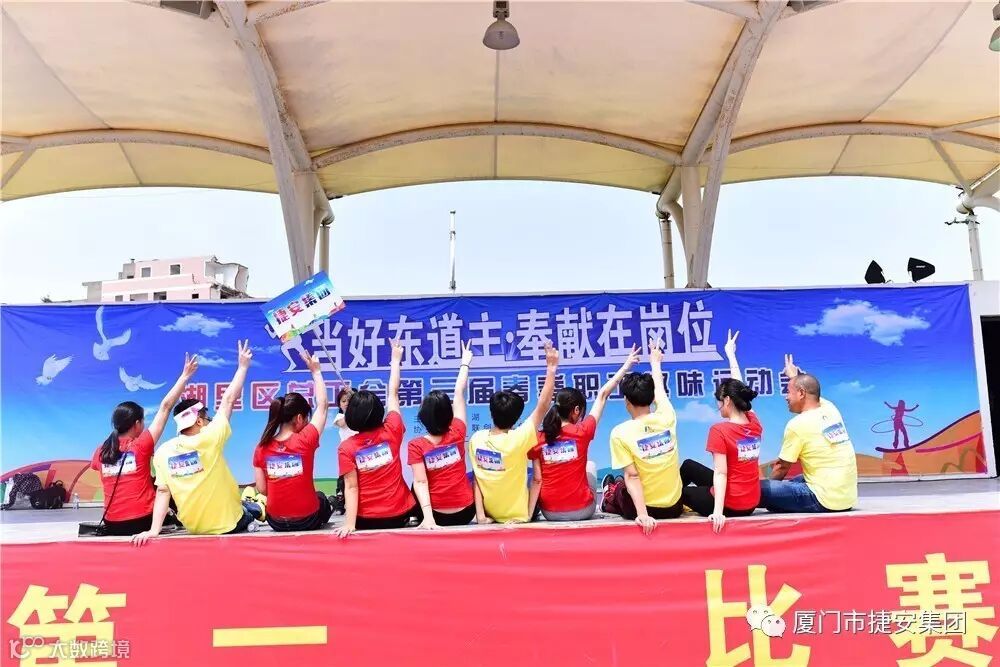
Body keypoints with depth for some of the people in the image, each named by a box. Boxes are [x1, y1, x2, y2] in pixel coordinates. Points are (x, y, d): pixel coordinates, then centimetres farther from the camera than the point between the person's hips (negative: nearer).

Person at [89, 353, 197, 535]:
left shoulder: (101, 452, 0)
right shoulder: (141, 446, -12)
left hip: (112, 525, 5)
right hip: (143, 521, -5)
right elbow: (165, 407, -11)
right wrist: (185, 376, -8)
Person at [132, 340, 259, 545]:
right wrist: (243, 366, -5)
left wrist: (154, 530, -9)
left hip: (194, 528, 5)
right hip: (229, 524, -5)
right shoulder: (208, 439, -19)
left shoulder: (163, 451, -7)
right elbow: (228, 400, -13)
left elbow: (162, 492, -11)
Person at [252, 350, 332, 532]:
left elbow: (262, 489, -3)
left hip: (276, 522, 3)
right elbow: (322, 404, -7)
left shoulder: (261, 448, -7)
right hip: (307, 519, -3)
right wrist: (315, 370, 0)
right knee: (322, 499, 31)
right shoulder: (305, 440, -17)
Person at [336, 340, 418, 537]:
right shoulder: (392, 432, -6)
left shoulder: (346, 447, -9)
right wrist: (396, 360, 15)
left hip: (367, 520, 0)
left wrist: (350, 523, -16)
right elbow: (393, 394, 5)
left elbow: (351, 487, -15)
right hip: (399, 515, 0)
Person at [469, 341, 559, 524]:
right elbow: (542, 406, -22)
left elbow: (477, 477, -8)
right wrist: (551, 369, -22)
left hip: (489, 514, 3)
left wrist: (480, 514, -4)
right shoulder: (518, 440, -24)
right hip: (517, 516, -3)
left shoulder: (476, 439, -11)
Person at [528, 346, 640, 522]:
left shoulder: (538, 440, -8)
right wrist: (626, 366, 0)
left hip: (550, 512, 1)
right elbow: (602, 395, -6)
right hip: (582, 510, -1)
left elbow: (537, 480, -9)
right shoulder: (582, 432, -13)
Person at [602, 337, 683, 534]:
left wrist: (642, 514, -23)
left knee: (616, 488, 29)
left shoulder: (620, 432, -17)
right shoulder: (666, 418, -8)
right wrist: (655, 362, 30)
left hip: (643, 508, -2)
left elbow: (632, 477, -21)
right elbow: (659, 388, 13)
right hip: (675, 507, 2)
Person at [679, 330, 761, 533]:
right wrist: (730, 354, 26)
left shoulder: (719, 430, -17)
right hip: (751, 503, 7)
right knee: (689, 466, 23)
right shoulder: (755, 424, 0)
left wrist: (717, 511, -27)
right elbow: (737, 388, 15)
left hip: (730, 504, -7)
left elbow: (720, 473, -23)